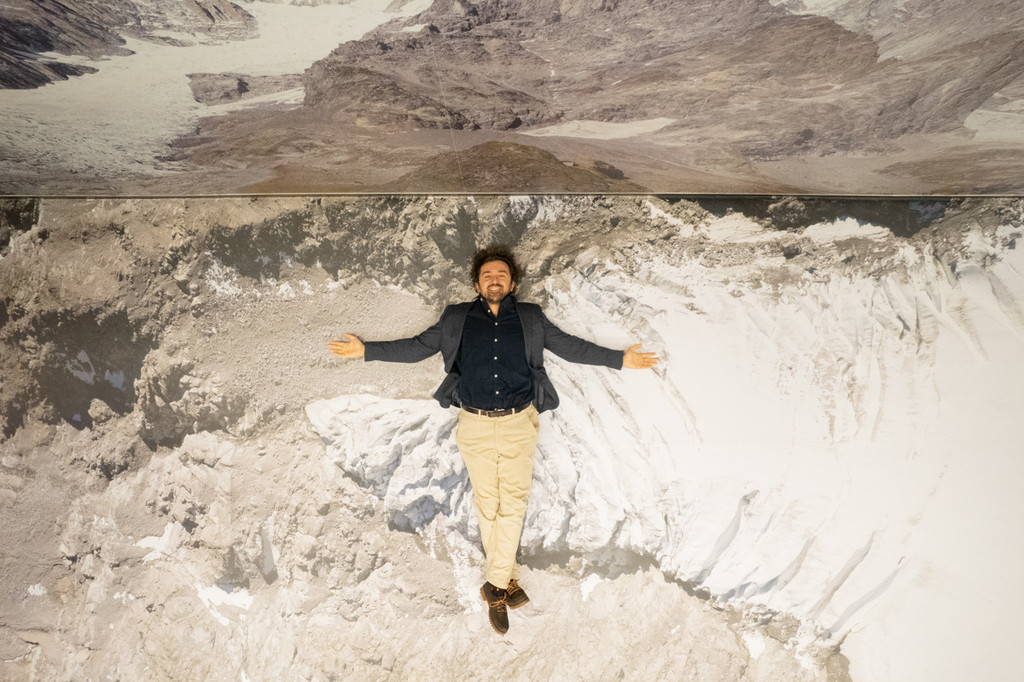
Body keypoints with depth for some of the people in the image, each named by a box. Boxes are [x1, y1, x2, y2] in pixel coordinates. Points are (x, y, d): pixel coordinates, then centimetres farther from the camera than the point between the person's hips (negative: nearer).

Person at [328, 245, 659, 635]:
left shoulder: (530, 318, 9)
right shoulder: (457, 319, 9)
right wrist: (366, 350, 4)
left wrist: (620, 359, 4)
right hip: (476, 426, 0)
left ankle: (495, 587, 9)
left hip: (519, 424, 0)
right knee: (487, 505, 5)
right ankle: (506, 580, 21)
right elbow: (417, 347, 11)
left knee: (513, 504, -2)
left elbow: (570, 347, 11)